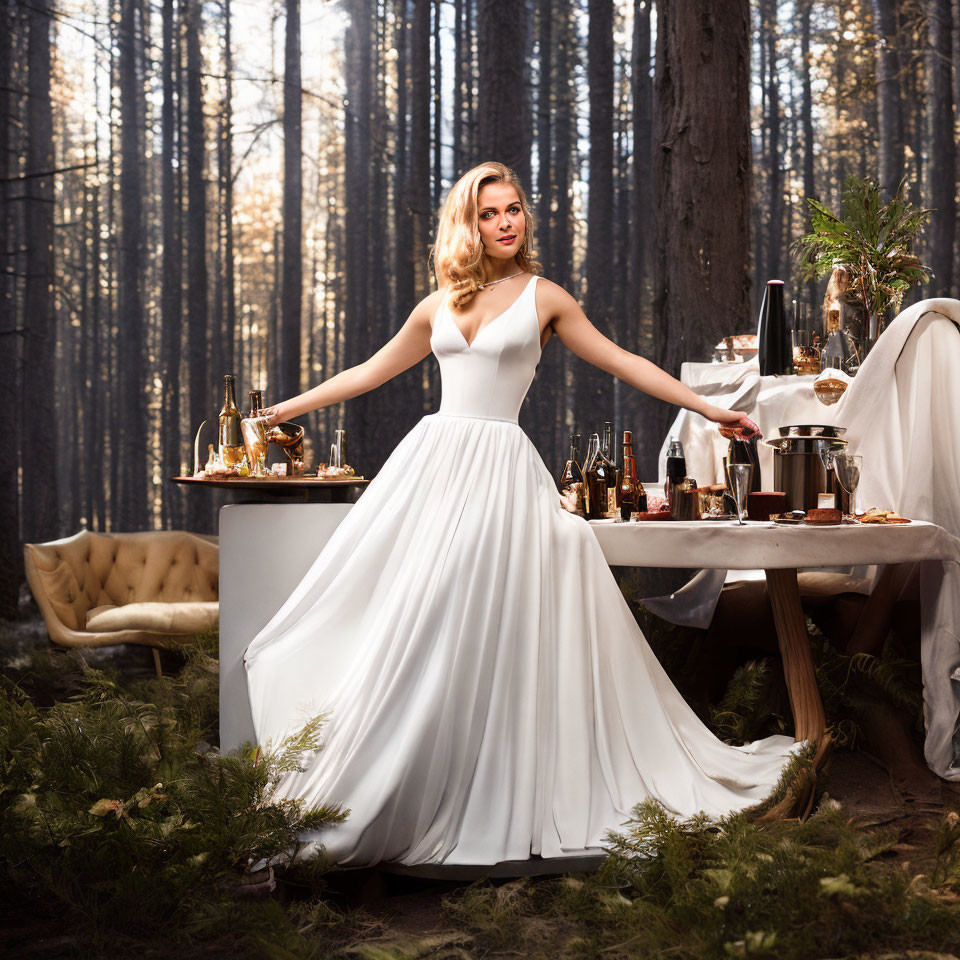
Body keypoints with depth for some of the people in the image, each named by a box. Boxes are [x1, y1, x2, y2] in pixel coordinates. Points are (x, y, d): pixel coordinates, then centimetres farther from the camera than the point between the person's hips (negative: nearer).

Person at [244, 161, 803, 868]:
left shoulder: (544, 298, 7)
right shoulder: (440, 306, 14)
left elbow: (619, 361, 10)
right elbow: (372, 371, 24)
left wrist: (706, 407, 8)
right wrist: (288, 407, 27)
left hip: (499, 469, -3)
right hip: (432, 460, 3)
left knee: (484, 628, -8)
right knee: (406, 628, -1)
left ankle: (493, 808, 3)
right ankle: (367, 794, 9)